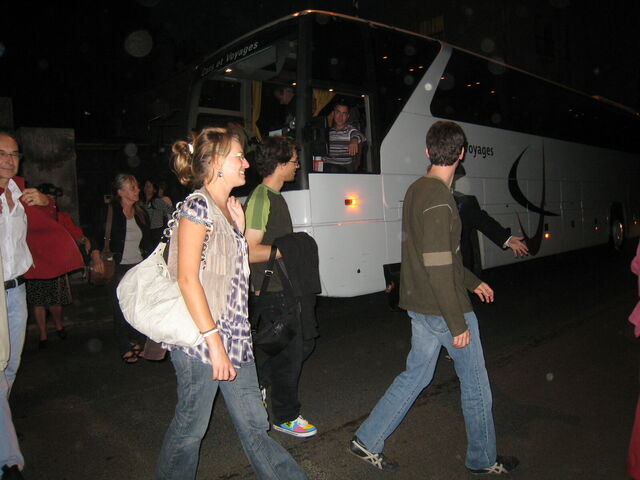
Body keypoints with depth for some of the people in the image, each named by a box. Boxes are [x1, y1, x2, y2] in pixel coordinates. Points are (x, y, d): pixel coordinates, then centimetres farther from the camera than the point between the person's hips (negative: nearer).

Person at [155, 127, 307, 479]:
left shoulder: (227, 208, 13)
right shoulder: (198, 206, -12)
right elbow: (187, 278, -18)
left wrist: (239, 227, 6)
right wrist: (213, 340, -20)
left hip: (233, 337, 8)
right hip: (201, 339, -8)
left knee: (254, 423, 15)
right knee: (191, 427, 11)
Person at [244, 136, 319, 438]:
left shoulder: (276, 197, 13)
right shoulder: (260, 198, -18)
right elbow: (250, 252, -24)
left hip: (290, 287, 10)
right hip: (274, 291, -10)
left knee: (305, 341, 18)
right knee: (289, 352, 1)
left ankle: (259, 382, 33)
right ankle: (285, 417, 19)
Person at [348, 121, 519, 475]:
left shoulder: (416, 190, 9)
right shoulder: (439, 199, -21)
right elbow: (438, 268, -24)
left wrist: (473, 281, 24)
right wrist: (458, 324, -19)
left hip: (419, 306, 9)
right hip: (444, 311, -9)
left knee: (416, 374, 18)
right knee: (475, 383, 11)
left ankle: (367, 441, 24)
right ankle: (483, 459, 31)